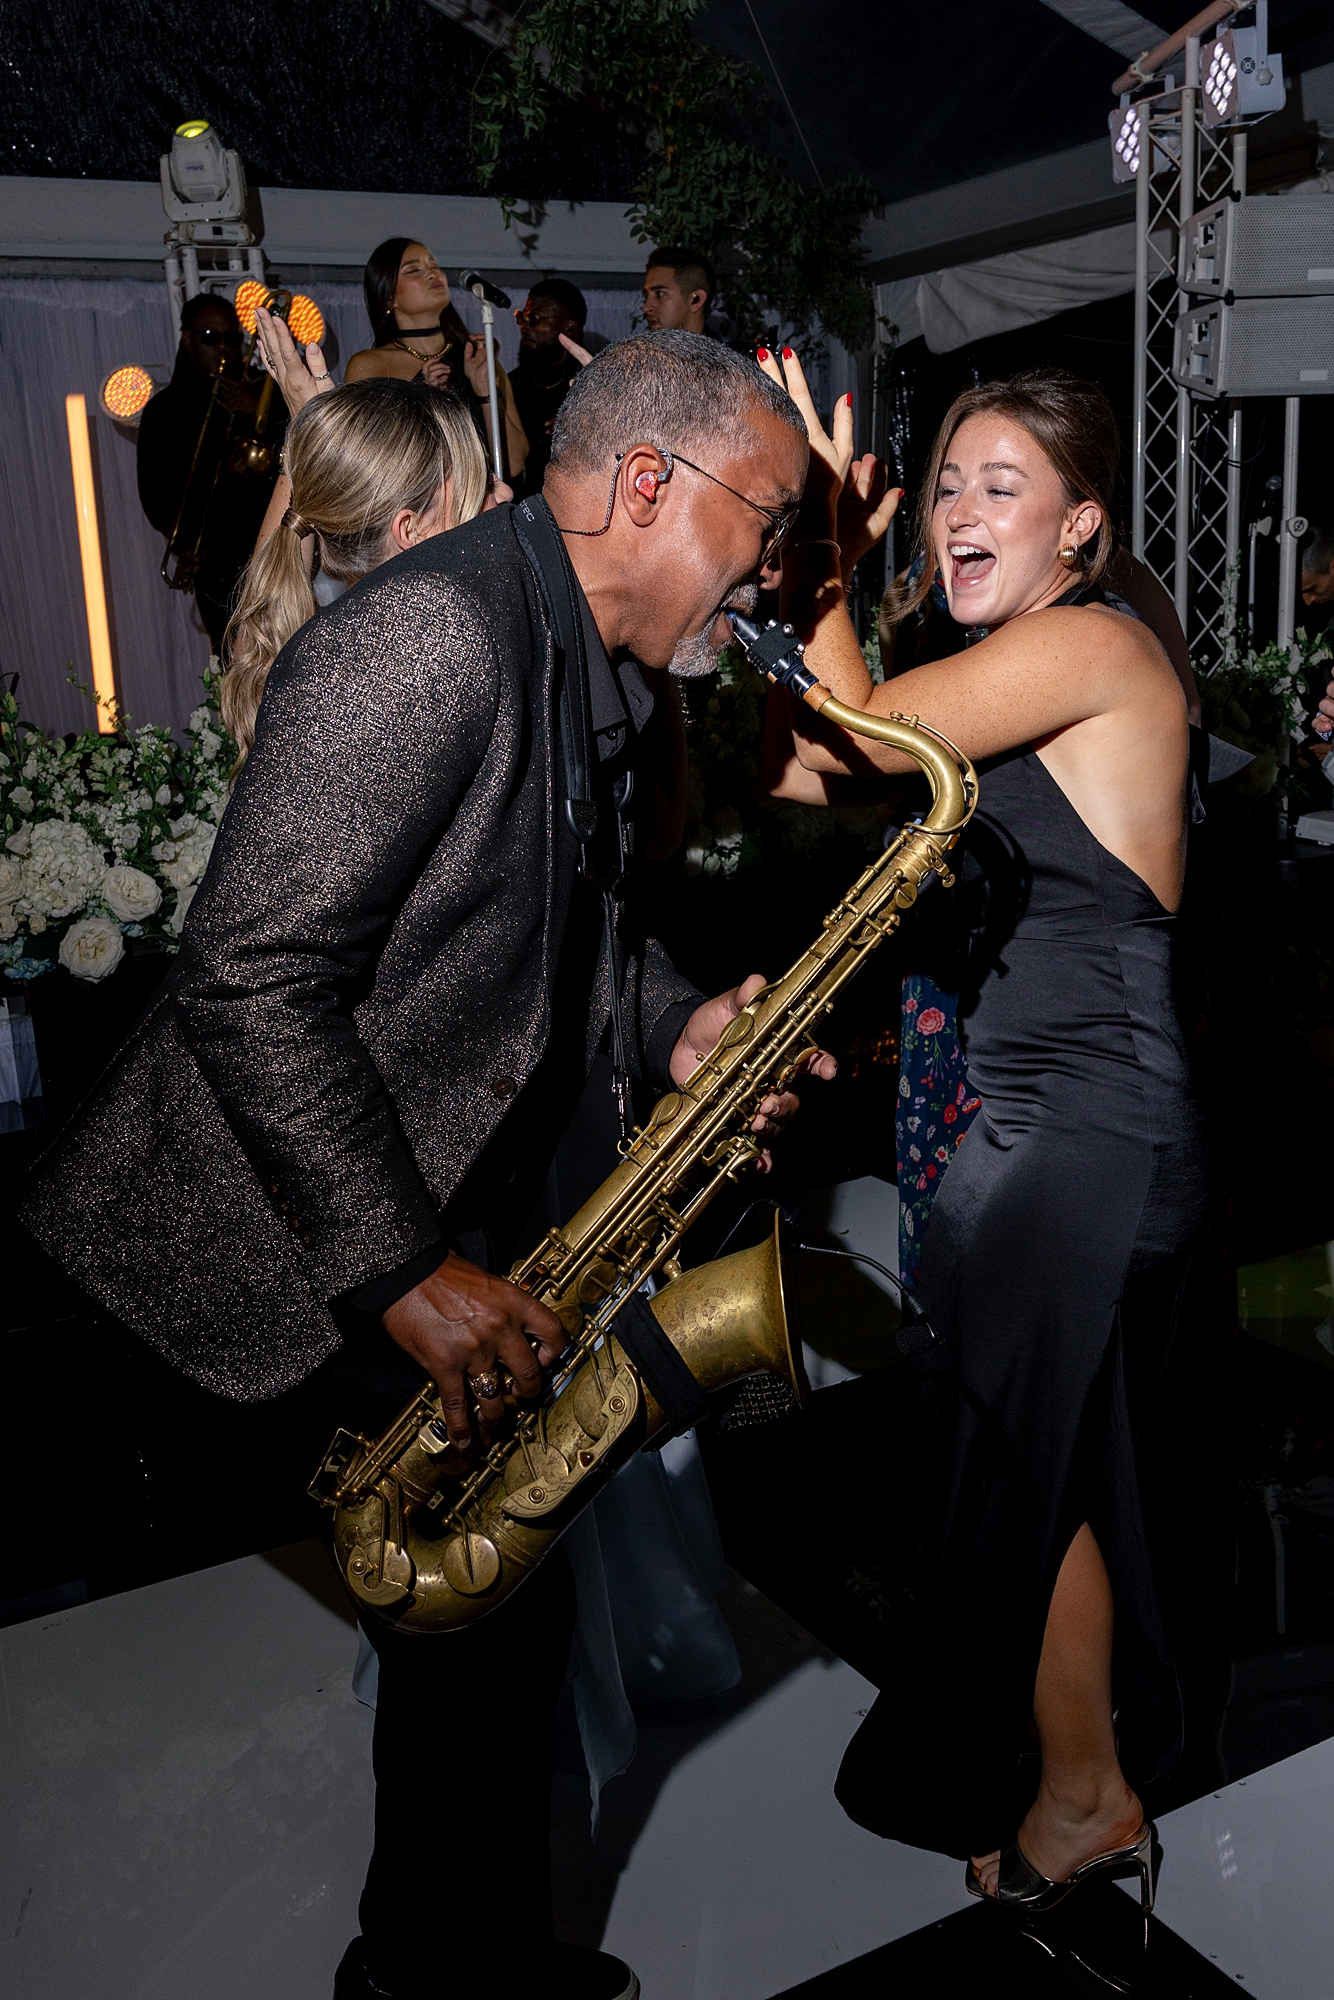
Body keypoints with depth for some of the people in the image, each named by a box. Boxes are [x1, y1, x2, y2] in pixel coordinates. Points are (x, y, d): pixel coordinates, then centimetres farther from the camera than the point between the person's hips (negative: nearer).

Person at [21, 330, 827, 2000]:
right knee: (493, 1621, 0)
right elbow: (251, 983, -28)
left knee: (495, 1605, 16)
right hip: (292, 1250, -9)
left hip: (447, 1227, 9)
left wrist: (671, 1023, 1)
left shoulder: (586, 669, 8)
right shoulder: (435, 635, -24)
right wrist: (407, 1274, -25)